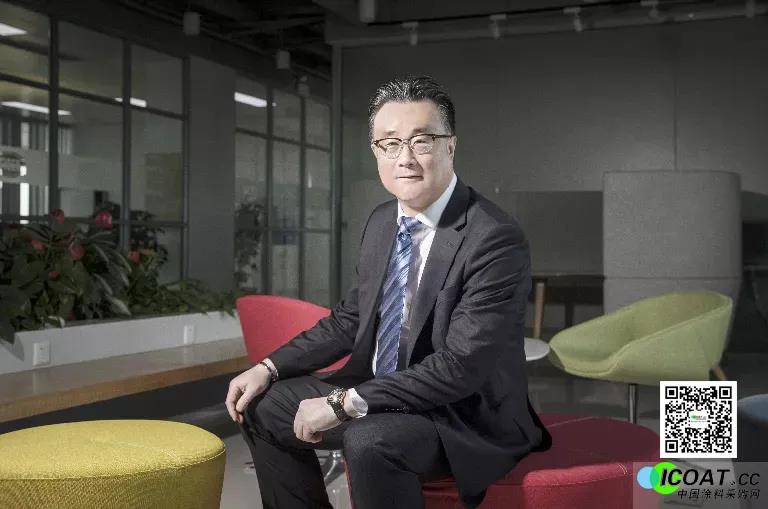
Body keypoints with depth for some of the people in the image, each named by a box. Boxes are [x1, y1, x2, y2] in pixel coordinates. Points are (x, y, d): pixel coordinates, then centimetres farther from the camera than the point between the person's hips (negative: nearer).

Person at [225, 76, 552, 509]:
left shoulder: (496, 239, -22)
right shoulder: (382, 221, 4)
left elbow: (461, 366, -27)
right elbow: (350, 319, 13)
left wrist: (344, 403, -26)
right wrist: (270, 368, 0)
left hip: (466, 417, -8)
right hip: (380, 395, 8)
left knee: (369, 440, -35)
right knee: (264, 407, 6)